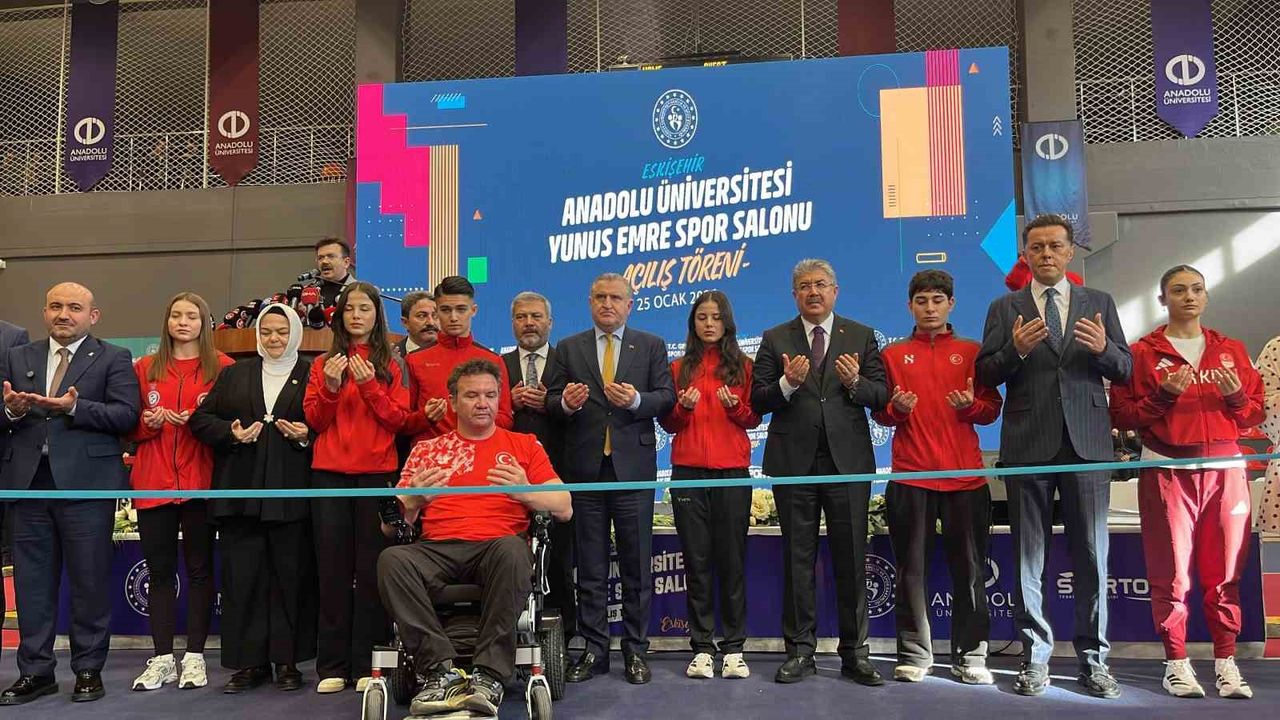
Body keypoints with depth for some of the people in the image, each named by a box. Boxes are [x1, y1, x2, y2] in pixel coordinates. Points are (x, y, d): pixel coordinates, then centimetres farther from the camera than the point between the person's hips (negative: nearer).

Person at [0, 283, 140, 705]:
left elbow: (126, 415, -9)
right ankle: (35, 671, 21)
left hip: (86, 483, -4)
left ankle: (89, 670, 15)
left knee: (89, 581, 3)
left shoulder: (113, 359, 3)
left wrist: (74, 408, -20)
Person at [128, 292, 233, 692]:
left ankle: (195, 657, 13)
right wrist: (148, 422, -9)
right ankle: (162, 659, 15)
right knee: (159, 570, 6)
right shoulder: (144, 368, 11)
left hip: (200, 482, -2)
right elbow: (130, 425, 12)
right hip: (153, 482, 3)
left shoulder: (221, 367, 3)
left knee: (199, 569, 4)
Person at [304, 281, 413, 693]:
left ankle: (367, 663, 5)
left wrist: (370, 385, -13)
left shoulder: (390, 366, 8)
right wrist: (330, 386, -11)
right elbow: (314, 420, 5)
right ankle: (333, 665, 7)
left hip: (377, 473, -1)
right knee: (334, 568, 2)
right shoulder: (323, 363, 11)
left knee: (371, 568, -1)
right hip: (329, 474, 1)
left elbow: (399, 420, -1)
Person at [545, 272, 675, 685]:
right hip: (585, 467, 1)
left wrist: (637, 400, -20)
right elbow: (550, 400, 4)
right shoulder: (568, 349, 10)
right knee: (590, 568, 8)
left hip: (633, 466, -1)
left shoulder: (651, 347, 8)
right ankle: (594, 650, 18)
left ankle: (636, 651, 16)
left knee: (637, 564, 5)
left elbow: (667, 397, -1)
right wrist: (566, 403, -18)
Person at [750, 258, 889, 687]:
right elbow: (757, 400, 0)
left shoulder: (861, 337, 8)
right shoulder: (775, 340, 7)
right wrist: (787, 383, -18)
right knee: (798, 559, 7)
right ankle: (800, 650, 18)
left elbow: (881, 395, 2)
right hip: (794, 461, 0)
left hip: (848, 460, 0)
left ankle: (855, 652, 16)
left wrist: (855, 383, -17)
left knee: (851, 559, 5)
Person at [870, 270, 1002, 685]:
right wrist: (896, 409, -10)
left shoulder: (973, 352, 11)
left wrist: (971, 405, -12)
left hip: (965, 476, 0)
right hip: (910, 476, 0)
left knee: (969, 568, 2)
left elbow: (992, 409, 8)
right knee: (911, 568, 3)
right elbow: (879, 413, 11)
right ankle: (914, 654, 12)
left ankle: (970, 655, 12)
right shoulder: (893, 354, 11)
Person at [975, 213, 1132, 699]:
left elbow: (1125, 371, 7)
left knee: (1091, 555, 4)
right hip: (1028, 445, 0)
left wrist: (1103, 348, -14)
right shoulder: (1005, 308, 8)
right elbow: (985, 376, 2)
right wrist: (1016, 349, -17)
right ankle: (1035, 656, 14)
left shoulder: (1099, 304, 12)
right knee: (1029, 556, 5)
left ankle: (1093, 658, 15)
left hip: (1087, 441, 1)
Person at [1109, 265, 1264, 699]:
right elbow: (1122, 416, 1)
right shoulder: (1142, 353, 5)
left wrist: (1236, 395, -5)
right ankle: (1176, 662, 8)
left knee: (1225, 571, 3)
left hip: (1224, 468, 3)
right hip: (1167, 471, -2)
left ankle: (1226, 661, 12)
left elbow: (1255, 415, 15)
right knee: (1171, 573, -2)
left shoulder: (1231, 350, 15)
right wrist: (1163, 395, -13)